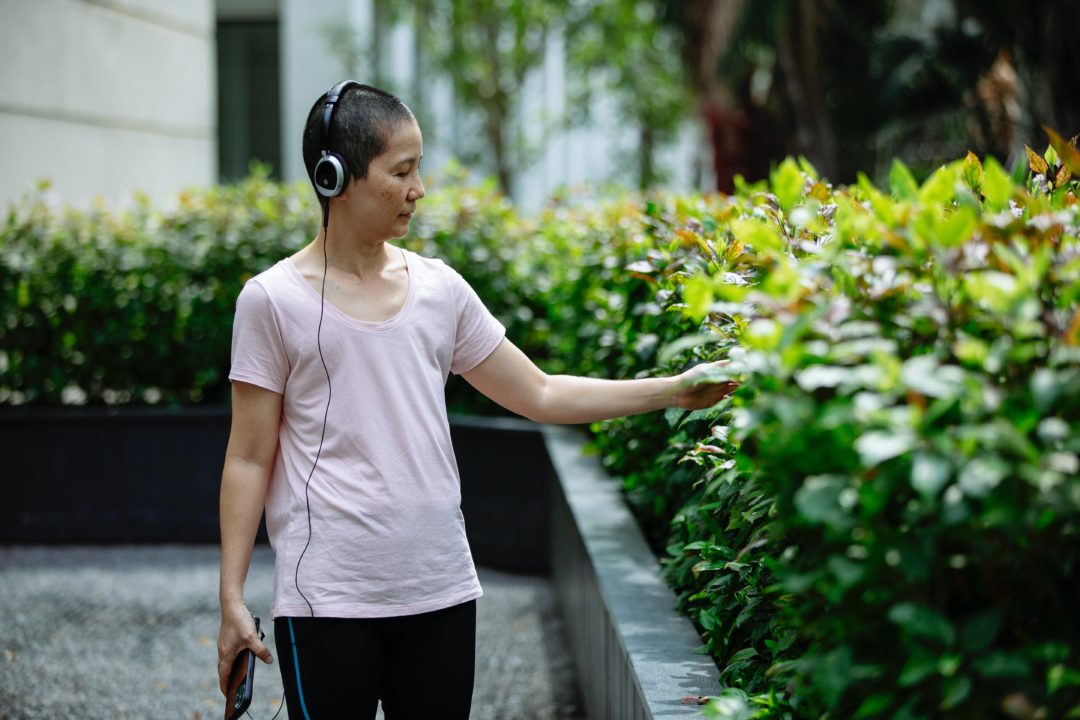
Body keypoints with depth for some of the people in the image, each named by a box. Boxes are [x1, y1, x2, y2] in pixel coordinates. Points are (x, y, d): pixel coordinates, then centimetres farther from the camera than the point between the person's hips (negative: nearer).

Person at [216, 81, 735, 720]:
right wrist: (232, 597, -6)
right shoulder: (274, 300, -4)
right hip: (328, 596, -4)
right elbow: (250, 457, -2)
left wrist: (674, 390, 6)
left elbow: (539, 394, 12)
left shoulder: (438, 288, 7)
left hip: (441, 589, 4)